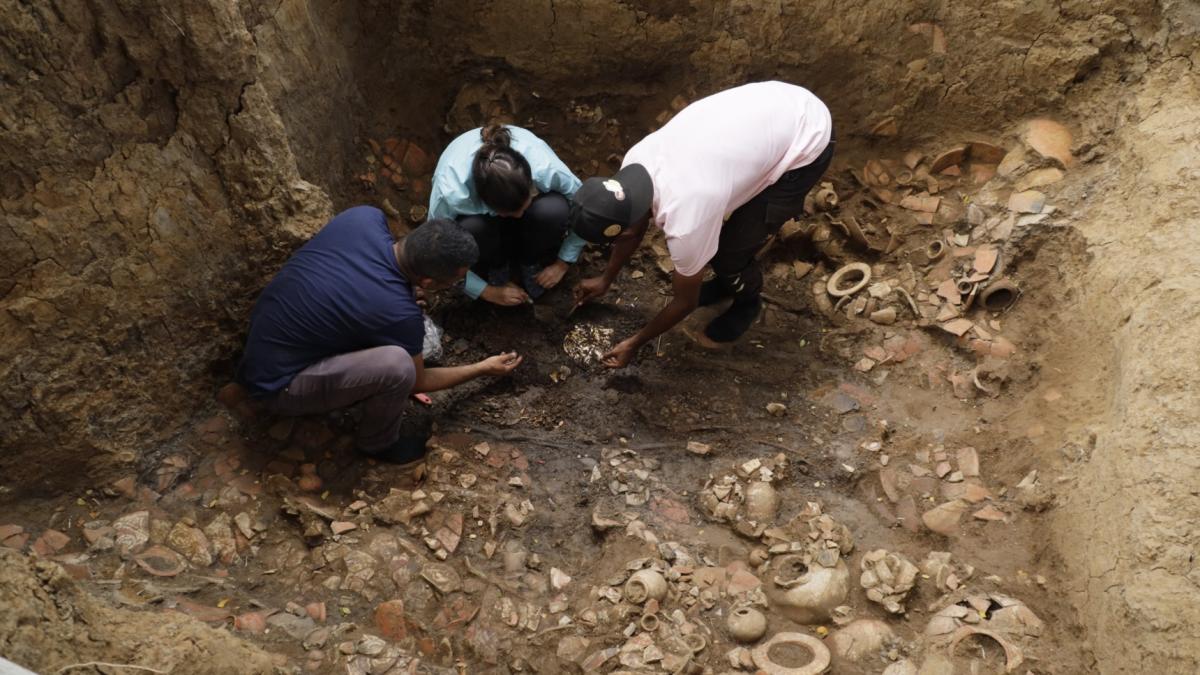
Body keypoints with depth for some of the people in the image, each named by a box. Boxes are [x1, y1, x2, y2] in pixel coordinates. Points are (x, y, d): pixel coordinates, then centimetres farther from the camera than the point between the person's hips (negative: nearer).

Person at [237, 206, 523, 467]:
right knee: (397, 365, -28)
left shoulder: (364, 217, -15)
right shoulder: (399, 313, -29)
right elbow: (418, 380, -7)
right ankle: (378, 442, 2)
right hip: (277, 383, -7)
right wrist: (482, 369, 7)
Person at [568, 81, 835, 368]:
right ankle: (727, 282, 41)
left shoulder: (685, 222, -30)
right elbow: (633, 227, 12)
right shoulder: (635, 160, -11)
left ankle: (748, 302, 31)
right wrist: (605, 279, 25)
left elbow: (686, 302, -10)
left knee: (729, 252, -2)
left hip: (807, 142, -7)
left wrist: (634, 343, 3)